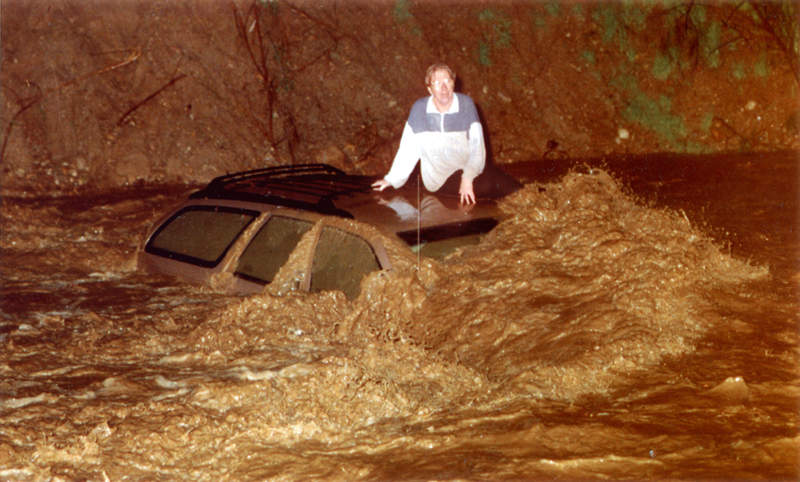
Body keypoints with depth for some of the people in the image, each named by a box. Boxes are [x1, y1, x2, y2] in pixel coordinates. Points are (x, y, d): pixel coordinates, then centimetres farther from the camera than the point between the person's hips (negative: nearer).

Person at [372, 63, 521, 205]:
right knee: (486, 185, -30)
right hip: (439, 179, -2)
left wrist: (468, 178, -26)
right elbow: (408, 149, 6)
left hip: (469, 168, 3)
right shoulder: (419, 109, -3)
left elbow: (477, 147, -10)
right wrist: (391, 180, 8)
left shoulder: (466, 104, -3)